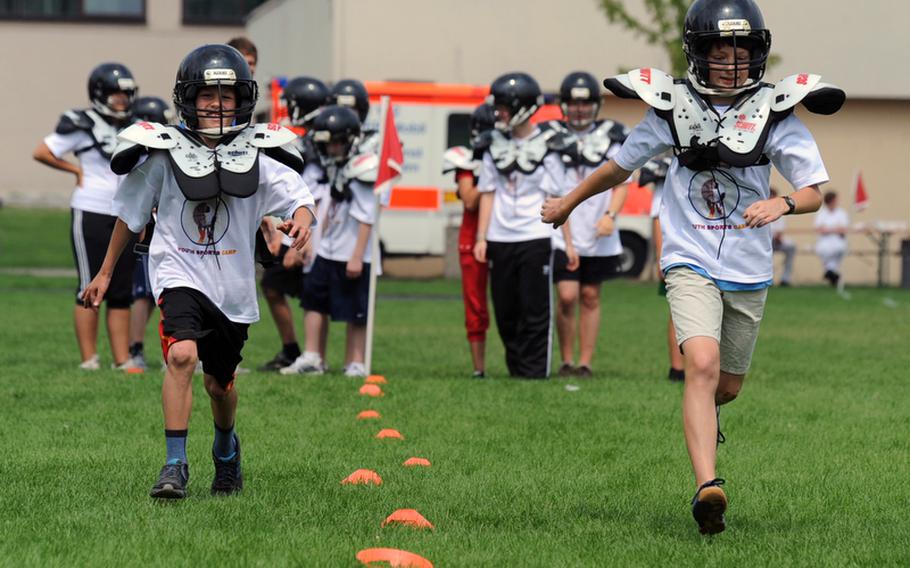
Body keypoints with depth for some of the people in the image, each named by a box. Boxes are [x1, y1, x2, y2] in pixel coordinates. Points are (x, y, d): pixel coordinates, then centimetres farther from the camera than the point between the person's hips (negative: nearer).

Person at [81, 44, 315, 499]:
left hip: (233, 285, 2)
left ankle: (225, 449, 48)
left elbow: (298, 197, -11)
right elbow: (130, 213, 9)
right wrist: (105, 272, 14)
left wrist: (301, 219, -35)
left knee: (219, 384, 16)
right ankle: (175, 465, -21)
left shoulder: (258, 156, -3)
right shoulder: (163, 153, -4)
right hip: (179, 272, -2)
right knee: (182, 355, -27)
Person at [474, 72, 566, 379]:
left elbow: (557, 199, -1)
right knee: (505, 312, 7)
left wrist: (568, 242, -5)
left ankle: (534, 372, 1)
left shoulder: (545, 146, -2)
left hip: (536, 239, -4)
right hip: (500, 240, 4)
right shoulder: (495, 144, 9)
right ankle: (516, 370, 18)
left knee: (534, 312, -3)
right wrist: (481, 237, 6)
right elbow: (487, 194, 12)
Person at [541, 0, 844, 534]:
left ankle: (702, 413, 53)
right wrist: (568, 203, 25)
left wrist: (782, 204, -24)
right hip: (691, 264, -2)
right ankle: (708, 488, -32)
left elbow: (815, 193, -2)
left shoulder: (776, 113, -4)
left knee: (728, 386, 16)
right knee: (703, 366, -24)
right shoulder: (672, 109, -3)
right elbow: (620, 167, 13)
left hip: (749, 272, 2)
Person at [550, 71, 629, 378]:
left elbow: (620, 185, 4)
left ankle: (585, 362, 12)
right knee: (567, 296, -9)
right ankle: (566, 360, 5)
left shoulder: (610, 138, 5)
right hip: (561, 234, -1)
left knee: (590, 296, 6)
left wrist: (610, 215, -12)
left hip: (598, 236, 1)